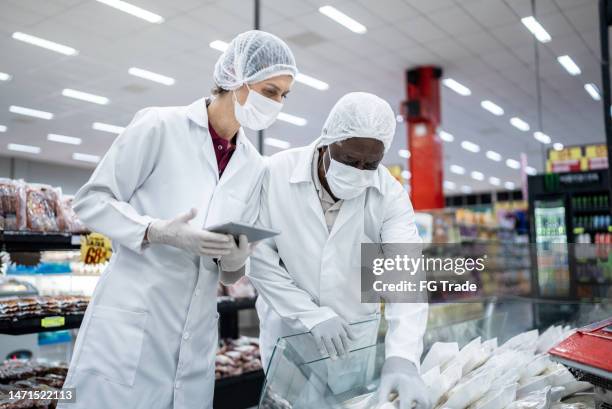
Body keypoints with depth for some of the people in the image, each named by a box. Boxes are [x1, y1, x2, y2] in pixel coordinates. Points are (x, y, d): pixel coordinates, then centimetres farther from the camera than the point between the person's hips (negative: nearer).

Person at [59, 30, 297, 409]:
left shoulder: (254, 167, 9)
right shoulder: (160, 126, -6)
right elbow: (91, 200, -4)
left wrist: (236, 256, -10)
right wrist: (157, 232, -19)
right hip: (130, 323, -4)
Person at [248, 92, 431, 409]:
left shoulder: (390, 194, -12)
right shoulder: (275, 174, -16)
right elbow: (258, 258, -14)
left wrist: (401, 358, -34)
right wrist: (312, 314, -21)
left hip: (356, 336, 2)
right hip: (289, 335, -1)